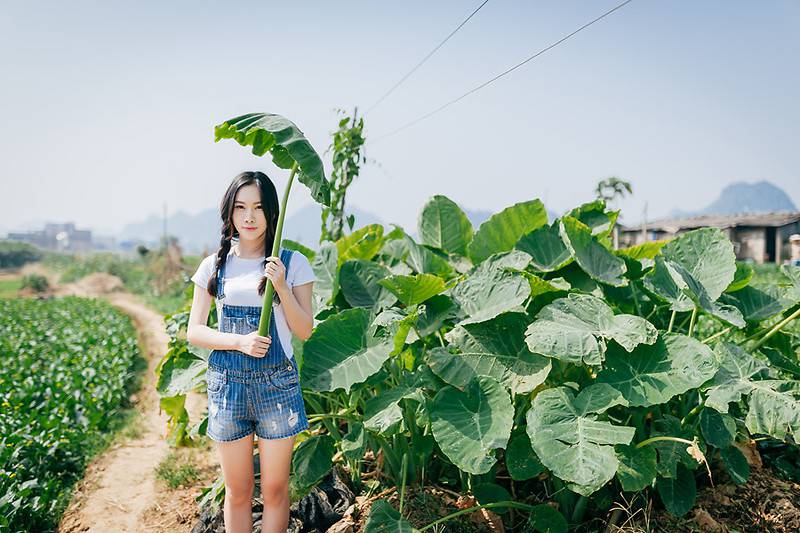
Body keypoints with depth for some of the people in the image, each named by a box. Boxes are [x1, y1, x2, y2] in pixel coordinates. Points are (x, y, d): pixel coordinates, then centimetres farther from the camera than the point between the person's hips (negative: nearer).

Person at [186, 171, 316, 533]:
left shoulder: (293, 263, -1)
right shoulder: (214, 265, 3)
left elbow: (304, 331, -2)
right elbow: (194, 332, 3)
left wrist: (281, 286, -17)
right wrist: (240, 341, -14)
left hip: (277, 382, -1)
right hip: (226, 382, 1)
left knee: (275, 489, 8)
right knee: (237, 491, 12)